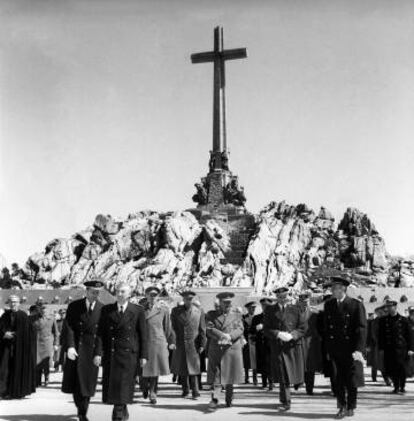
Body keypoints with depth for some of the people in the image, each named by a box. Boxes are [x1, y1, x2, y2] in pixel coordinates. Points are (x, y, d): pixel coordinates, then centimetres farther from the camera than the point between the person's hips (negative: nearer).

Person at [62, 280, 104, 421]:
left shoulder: (103, 309, 0)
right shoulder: (74, 306, -1)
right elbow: (69, 328, -6)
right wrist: (70, 346, -19)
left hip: (92, 349, 0)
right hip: (76, 348, 0)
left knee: (88, 382, 0)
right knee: (75, 380, 3)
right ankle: (80, 407, 25)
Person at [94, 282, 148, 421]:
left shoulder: (138, 311, 1)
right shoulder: (106, 310, 6)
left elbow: (143, 335, 2)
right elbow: (100, 333, 2)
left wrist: (143, 355, -2)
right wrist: (98, 353, -7)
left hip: (129, 354, -2)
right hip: (110, 354, 3)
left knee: (124, 386, -9)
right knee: (111, 385, 7)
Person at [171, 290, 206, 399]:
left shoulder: (199, 312, 3)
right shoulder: (176, 311, 5)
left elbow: (202, 330, 3)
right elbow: (172, 327, 4)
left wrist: (202, 345, -3)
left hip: (193, 345, -2)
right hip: (179, 345, 2)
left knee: (193, 368, -7)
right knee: (181, 369, 8)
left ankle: (195, 392, 0)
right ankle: (185, 390, 22)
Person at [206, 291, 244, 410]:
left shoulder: (237, 314, 12)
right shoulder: (211, 315, 9)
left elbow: (239, 329, -1)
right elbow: (209, 329, -5)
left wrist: (229, 337, -19)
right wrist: (222, 335, -20)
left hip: (232, 349, 1)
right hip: (215, 350, -1)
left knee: (230, 375, 8)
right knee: (215, 375, -6)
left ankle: (229, 399, 25)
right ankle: (214, 400, -9)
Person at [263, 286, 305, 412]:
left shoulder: (295, 310, 6)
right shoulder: (270, 310, 5)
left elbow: (302, 329, 4)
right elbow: (266, 330, 2)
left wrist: (291, 335, -13)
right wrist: (278, 334, -15)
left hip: (293, 346, 1)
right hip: (277, 347, -1)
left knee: (293, 374, 4)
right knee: (282, 376, -5)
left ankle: (285, 399, 26)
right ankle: (285, 402, 3)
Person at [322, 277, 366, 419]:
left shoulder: (356, 305, -7)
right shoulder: (328, 305, 8)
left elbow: (362, 328, -10)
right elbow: (326, 328, 11)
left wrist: (359, 349, -18)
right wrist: (327, 349, 7)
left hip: (351, 349, -3)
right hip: (334, 350, 3)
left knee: (352, 380, 6)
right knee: (338, 380, 3)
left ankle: (351, 407, 23)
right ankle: (342, 407, 15)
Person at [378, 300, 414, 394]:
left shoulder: (403, 320, 4)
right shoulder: (383, 320, 9)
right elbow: (381, 336, 10)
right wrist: (381, 348, 3)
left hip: (401, 348, -2)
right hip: (388, 349, 2)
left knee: (402, 368, -4)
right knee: (390, 369, 0)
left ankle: (402, 387, 14)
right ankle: (396, 387, 16)